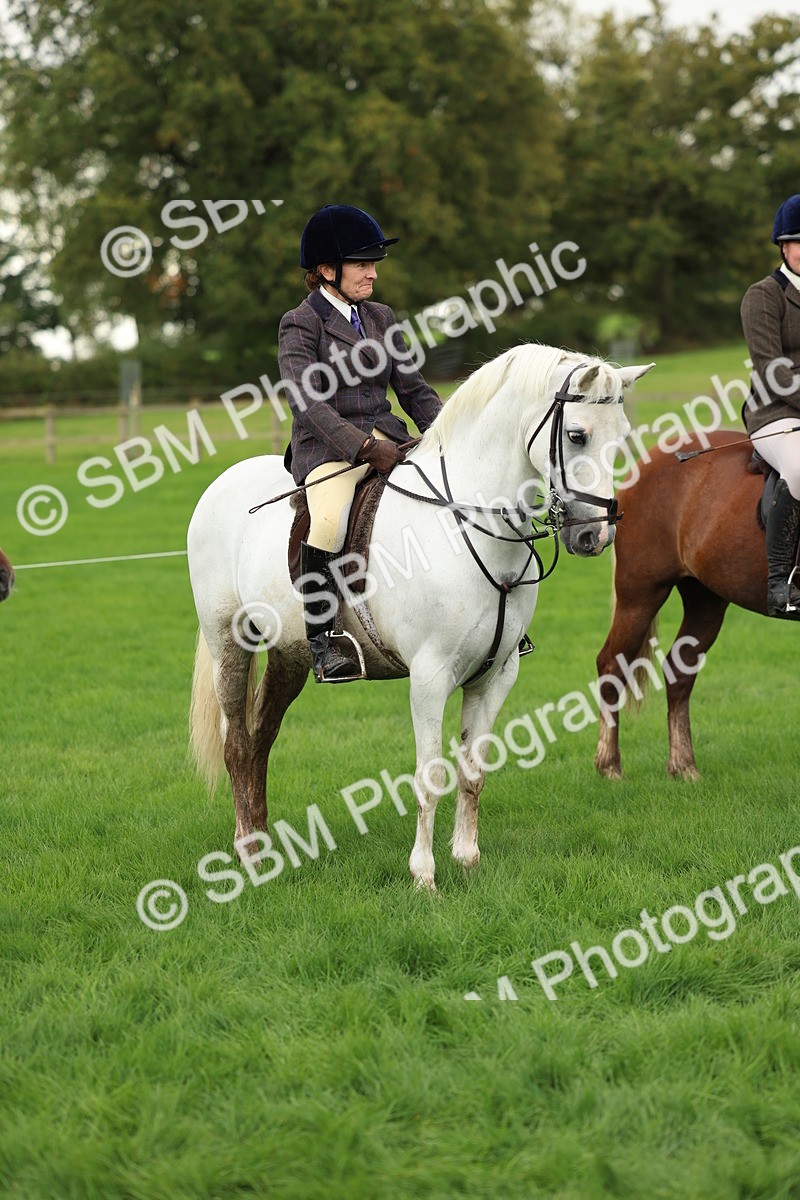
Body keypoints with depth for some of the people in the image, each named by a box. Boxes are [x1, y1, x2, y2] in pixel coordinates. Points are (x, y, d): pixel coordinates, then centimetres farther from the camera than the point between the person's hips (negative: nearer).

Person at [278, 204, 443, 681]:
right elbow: (307, 402, -16)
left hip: (386, 438, 6)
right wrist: (364, 447, -27)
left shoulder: (381, 318, 17)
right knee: (329, 522, -35)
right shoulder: (300, 324, -4)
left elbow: (413, 388, 17)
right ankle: (322, 641, -27)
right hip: (327, 446, -6)